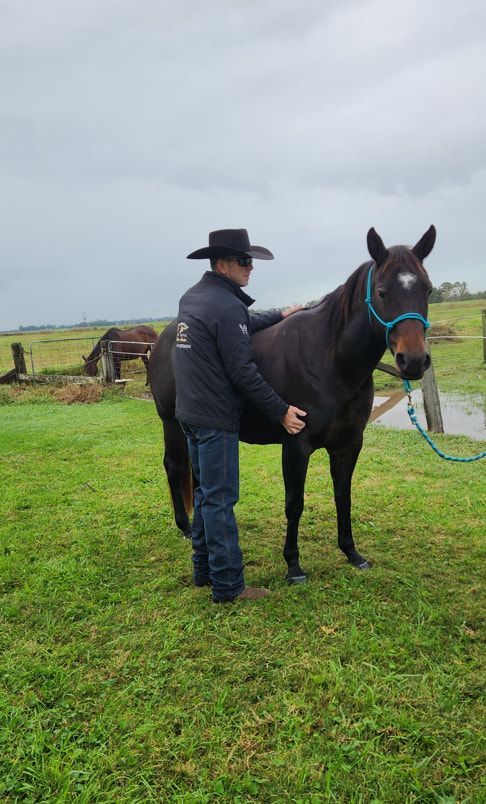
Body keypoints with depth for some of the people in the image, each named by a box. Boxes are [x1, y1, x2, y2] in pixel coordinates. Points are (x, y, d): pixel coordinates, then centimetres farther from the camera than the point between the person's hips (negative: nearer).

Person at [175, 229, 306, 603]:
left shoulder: (192, 297, 11)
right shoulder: (227, 306, -18)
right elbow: (243, 372, -21)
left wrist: (280, 315, 29)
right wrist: (281, 411, -13)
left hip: (190, 413, 10)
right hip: (216, 418, -10)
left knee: (206, 492, 19)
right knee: (221, 499, -2)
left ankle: (204, 569, 30)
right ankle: (228, 584, 9)